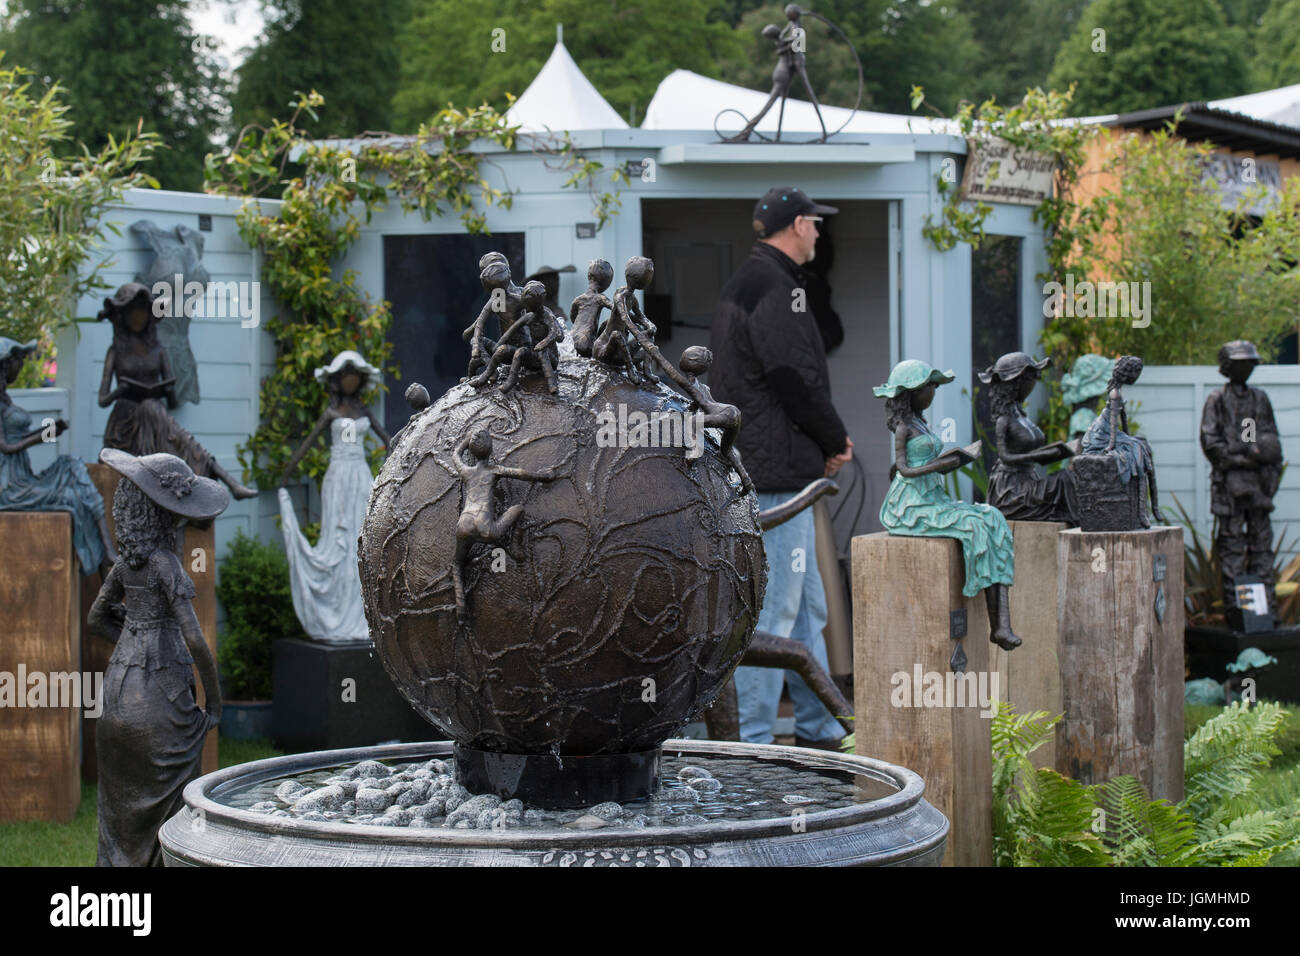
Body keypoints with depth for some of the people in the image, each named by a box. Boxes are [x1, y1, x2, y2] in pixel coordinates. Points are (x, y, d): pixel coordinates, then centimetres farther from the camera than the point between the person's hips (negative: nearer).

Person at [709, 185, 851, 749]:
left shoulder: (744, 283, 19)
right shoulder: (774, 286, -14)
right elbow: (797, 380, -19)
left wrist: (825, 443, 12)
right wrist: (836, 442, -3)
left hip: (748, 466, 11)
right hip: (776, 474, -11)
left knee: (807, 606, 17)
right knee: (775, 608, -9)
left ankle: (819, 733, 25)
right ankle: (749, 742, -7)